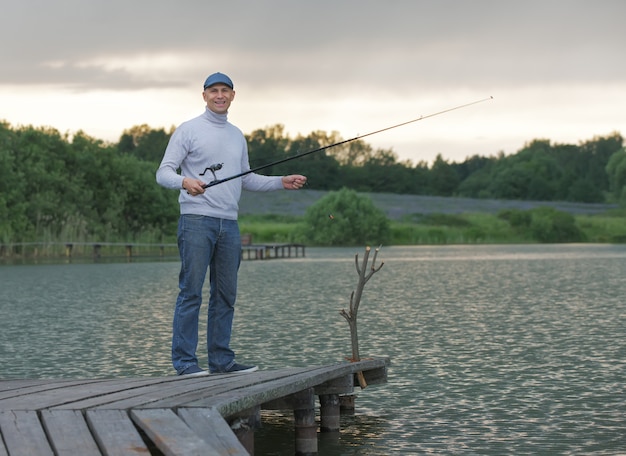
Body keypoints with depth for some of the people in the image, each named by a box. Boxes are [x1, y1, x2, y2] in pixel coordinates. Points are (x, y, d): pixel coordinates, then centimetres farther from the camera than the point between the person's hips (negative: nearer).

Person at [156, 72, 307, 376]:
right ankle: (184, 360, -6)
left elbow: (245, 179, 27)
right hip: (196, 221, -6)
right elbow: (164, 172, -5)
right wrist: (185, 182, -26)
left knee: (226, 295, 7)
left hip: (229, 224, 6)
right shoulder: (188, 130, 0)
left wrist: (281, 182, 16)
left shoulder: (237, 136, 19)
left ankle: (221, 359, 14)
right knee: (191, 292, -9)